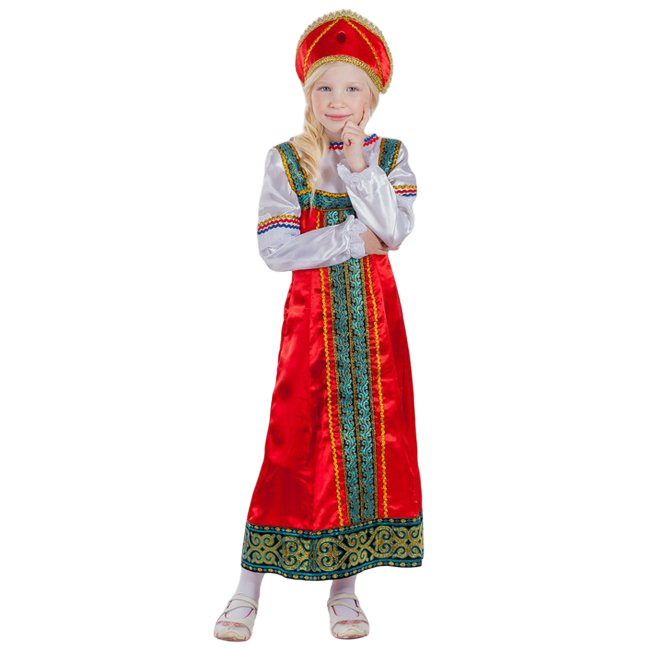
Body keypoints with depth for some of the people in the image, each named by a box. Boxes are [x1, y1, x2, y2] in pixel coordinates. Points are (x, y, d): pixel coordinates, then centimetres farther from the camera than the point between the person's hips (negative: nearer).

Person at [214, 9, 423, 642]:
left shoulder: (391, 156, 6)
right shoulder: (285, 159, 1)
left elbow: (395, 232, -11)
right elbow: (274, 249, -10)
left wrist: (361, 167, -15)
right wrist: (353, 237, -12)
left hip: (374, 311, 2)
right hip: (311, 312, -2)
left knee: (369, 434, 3)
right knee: (295, 440, -3)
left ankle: (344, 585, 17)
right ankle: (249, 588, 9)